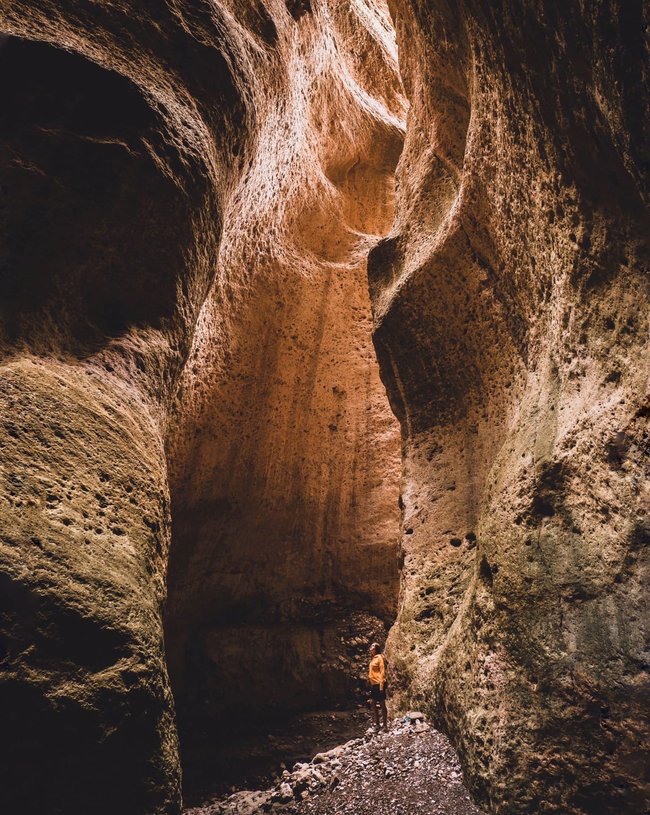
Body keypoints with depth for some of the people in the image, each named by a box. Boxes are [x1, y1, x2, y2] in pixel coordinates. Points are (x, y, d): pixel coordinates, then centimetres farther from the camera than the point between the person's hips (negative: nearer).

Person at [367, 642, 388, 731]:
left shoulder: (379, 657, -11)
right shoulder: (373, 658, 13)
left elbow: (382, 671, -15)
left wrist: (381, 685, -19)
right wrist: (371, 683, 16)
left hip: (379, 684, -9)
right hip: (373, 684, 9)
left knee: (382, 704, -1)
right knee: (372, 703, 11)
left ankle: (385, 725, 6)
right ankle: (377, 724, 21)